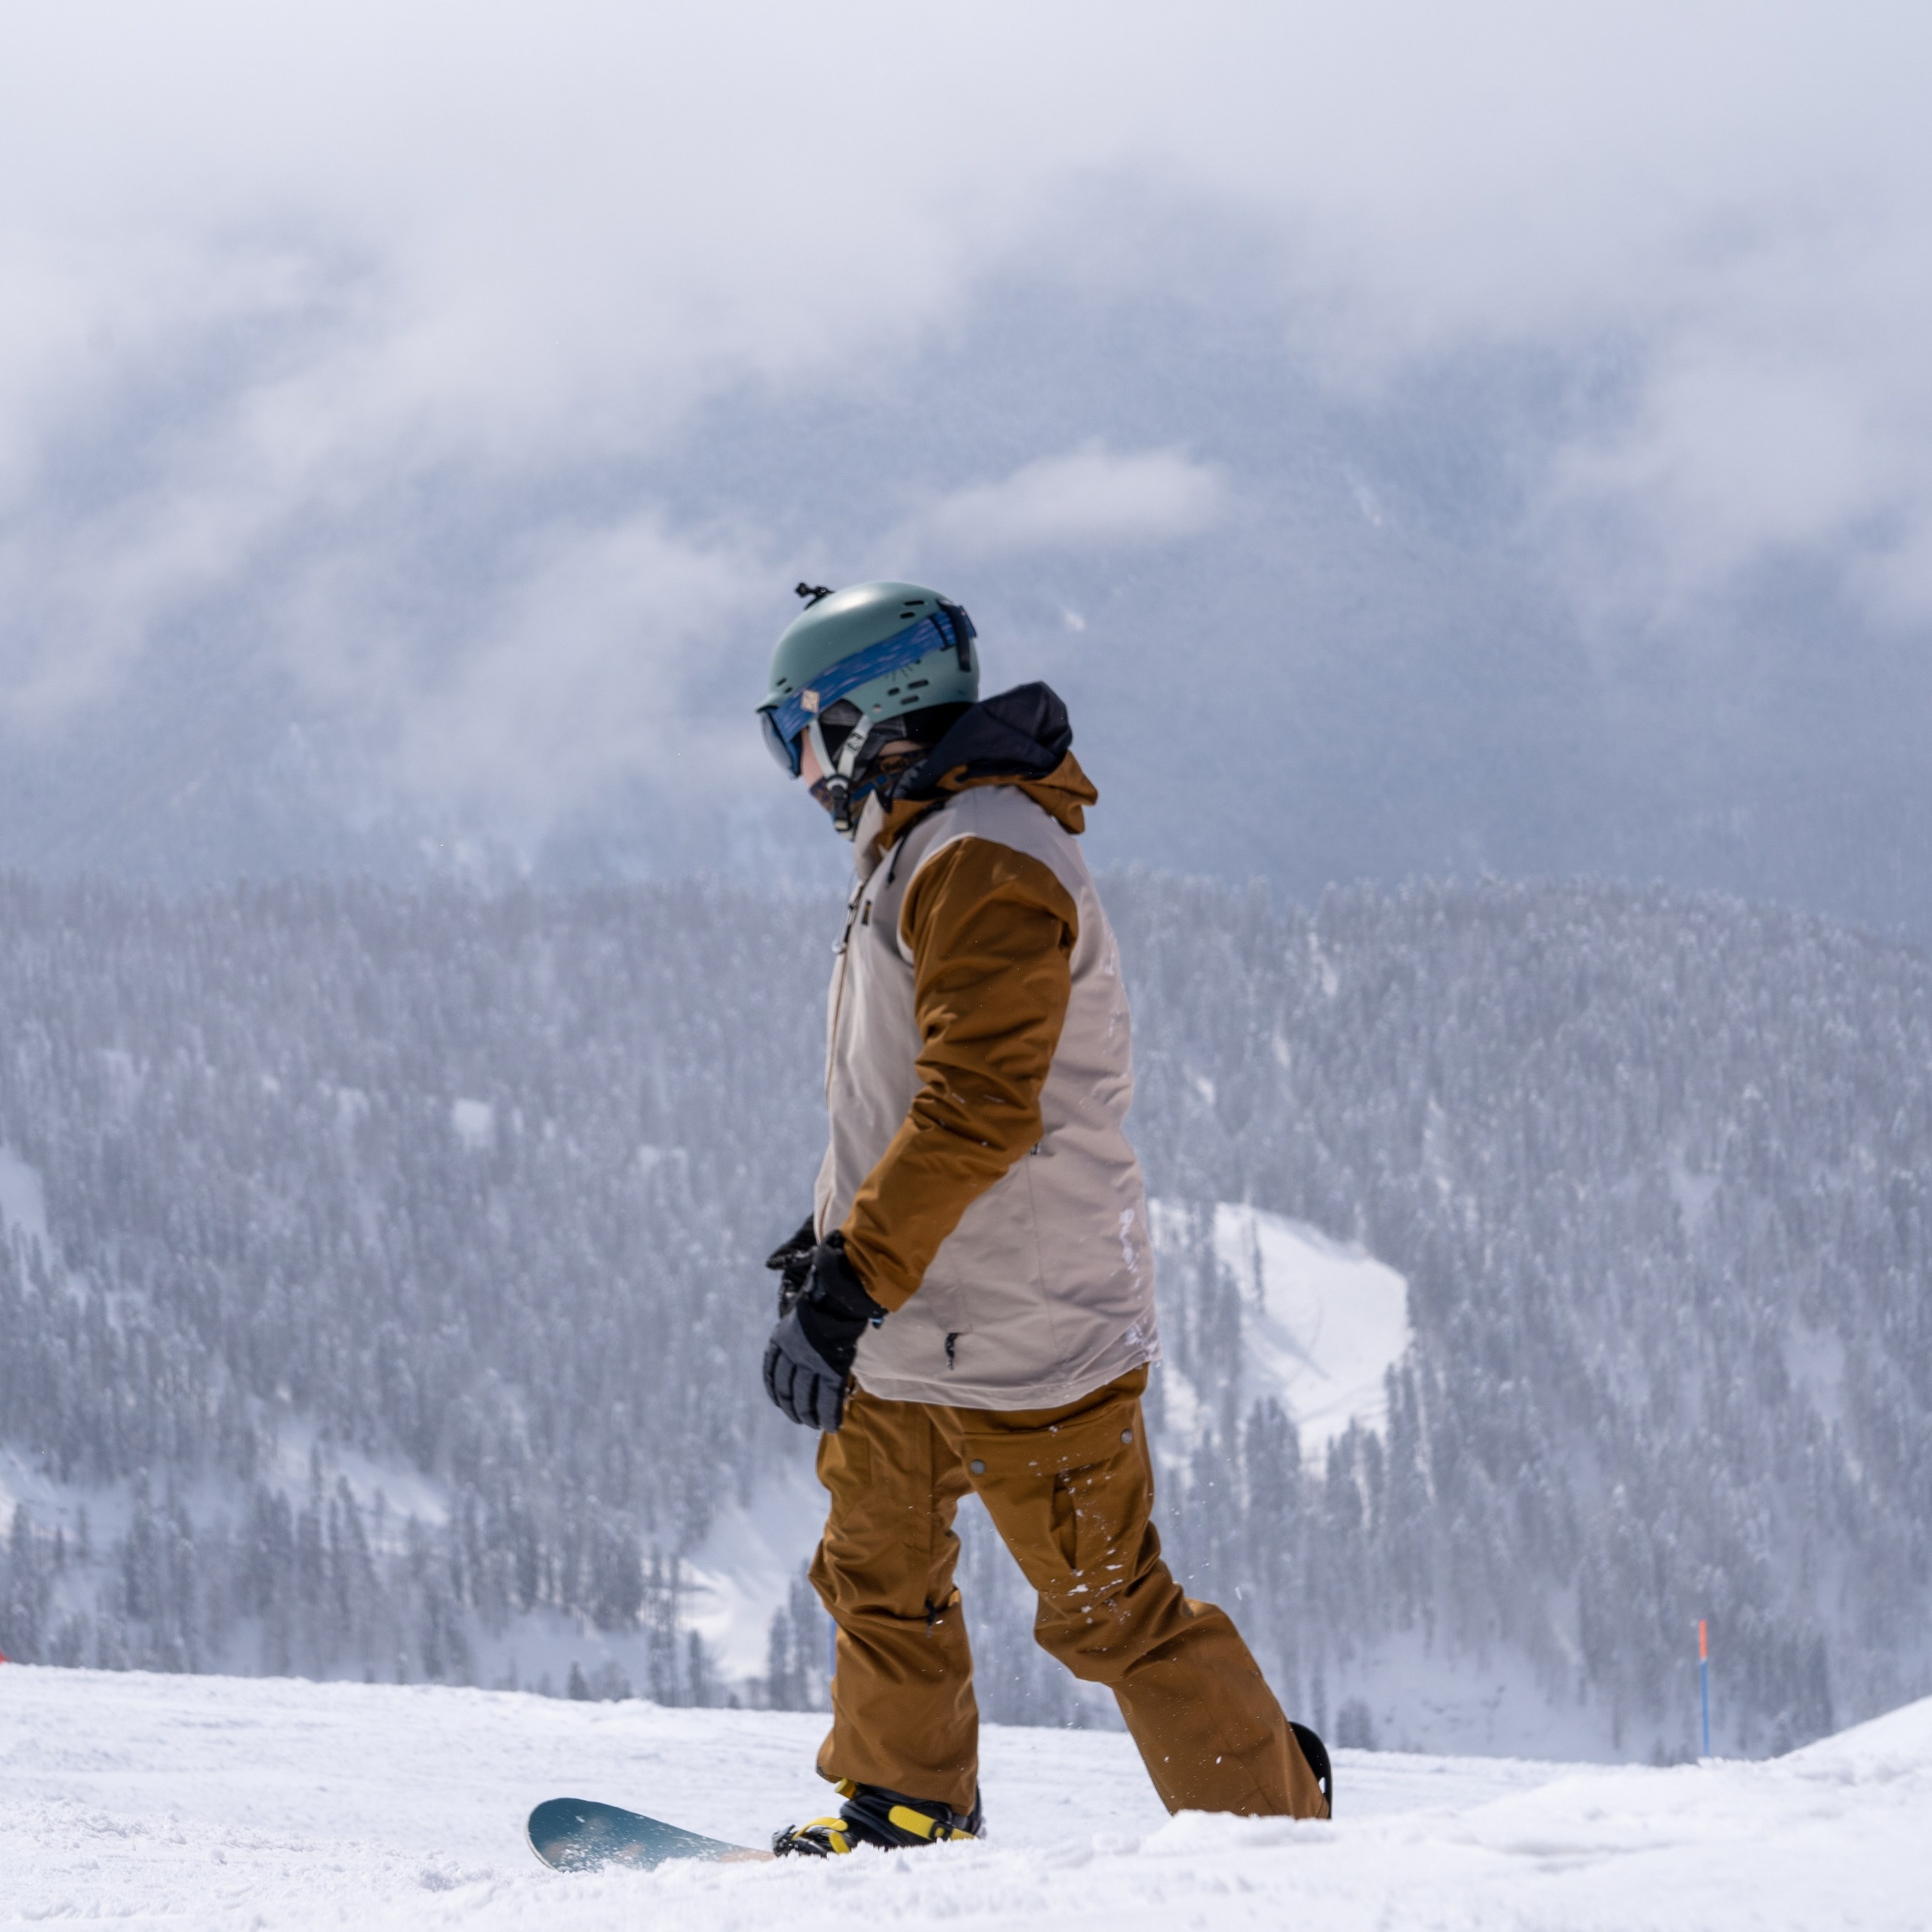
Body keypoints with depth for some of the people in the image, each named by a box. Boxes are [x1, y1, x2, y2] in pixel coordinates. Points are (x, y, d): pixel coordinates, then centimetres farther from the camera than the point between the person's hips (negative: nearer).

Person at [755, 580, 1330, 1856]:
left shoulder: (987, 862, -20)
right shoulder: (916, 847, 13)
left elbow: (977, 1111, -27)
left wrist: (851, 1284, -29)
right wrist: (834, 1237, 25)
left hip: (1025, 1323, -10)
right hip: (908, 1321, 10)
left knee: (1107, 1607, -3)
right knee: (879, 1572, 14)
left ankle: (1273, 1815, 8)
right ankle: (907, 1810, 27)